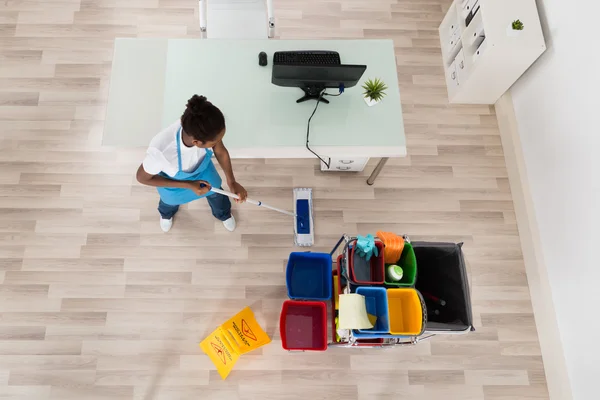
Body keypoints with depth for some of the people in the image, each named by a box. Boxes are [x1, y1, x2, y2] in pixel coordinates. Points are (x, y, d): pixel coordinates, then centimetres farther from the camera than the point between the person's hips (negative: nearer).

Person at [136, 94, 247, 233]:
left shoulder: (208, 130, -40)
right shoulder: (161, 150, -50)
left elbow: (221, 152, -16)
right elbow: (142, 177, -28)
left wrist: (232, 182, -21)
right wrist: (188, 185, -30)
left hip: (203, 169, 2)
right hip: (172, 181, -2)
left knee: (215, 192, 30)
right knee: (170, 201, 33)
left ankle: (223, 214, 68)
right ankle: (166, 214, 73)